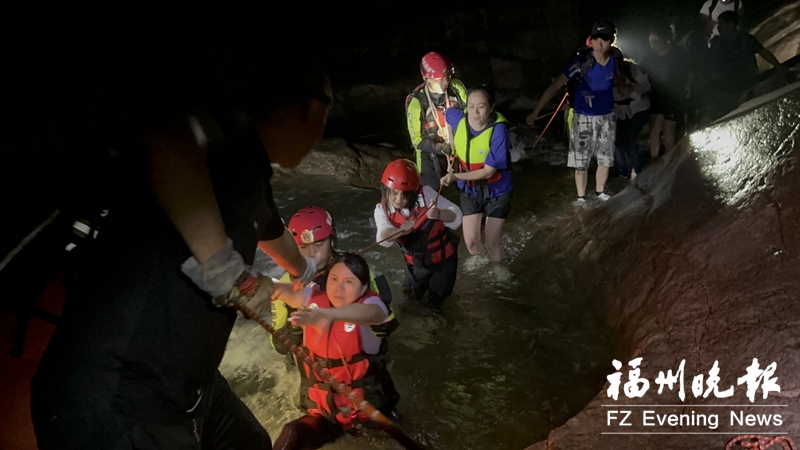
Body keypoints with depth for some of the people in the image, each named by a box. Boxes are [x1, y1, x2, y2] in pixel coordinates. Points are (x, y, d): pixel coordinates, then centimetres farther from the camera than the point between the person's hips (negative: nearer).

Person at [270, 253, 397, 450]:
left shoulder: (369, 302, -16)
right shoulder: (314, 299, -3)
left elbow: (370, 313, -40)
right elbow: (284, 290, -18)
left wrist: (328, 314, -59)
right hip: (322, 410, 2)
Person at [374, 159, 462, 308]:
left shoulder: (425, 194, -29)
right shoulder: (382, 210, -20)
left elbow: (456, 216, -29)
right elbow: (384, 237, -39)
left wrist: (439, 214, -51)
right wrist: (401, 230, -61)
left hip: (443, 257, -3)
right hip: (416, 262, 3)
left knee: (436, 298, 14)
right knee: (411, 295, 23)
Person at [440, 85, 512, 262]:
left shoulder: (498, 130, -29)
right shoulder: (458, 118, -15)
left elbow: (488, 171, -26)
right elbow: (448, 114, 12)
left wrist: (455, 176, -33)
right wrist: (451, 146, 7)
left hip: (496, 191, -4)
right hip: (469, 190, 4)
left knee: (492, 243, 4)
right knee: (471, 242, 4)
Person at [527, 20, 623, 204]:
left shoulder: (616, 57, -11)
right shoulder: (582, 61, -24)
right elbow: (555, 86, -26)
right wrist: (536, 112, -30)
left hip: (608, 117, 4)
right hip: (584, 118, -4)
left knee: (605, 157, 14)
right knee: (581, 160, 3)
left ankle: (600, 191, 35)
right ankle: (581, 197, 20)